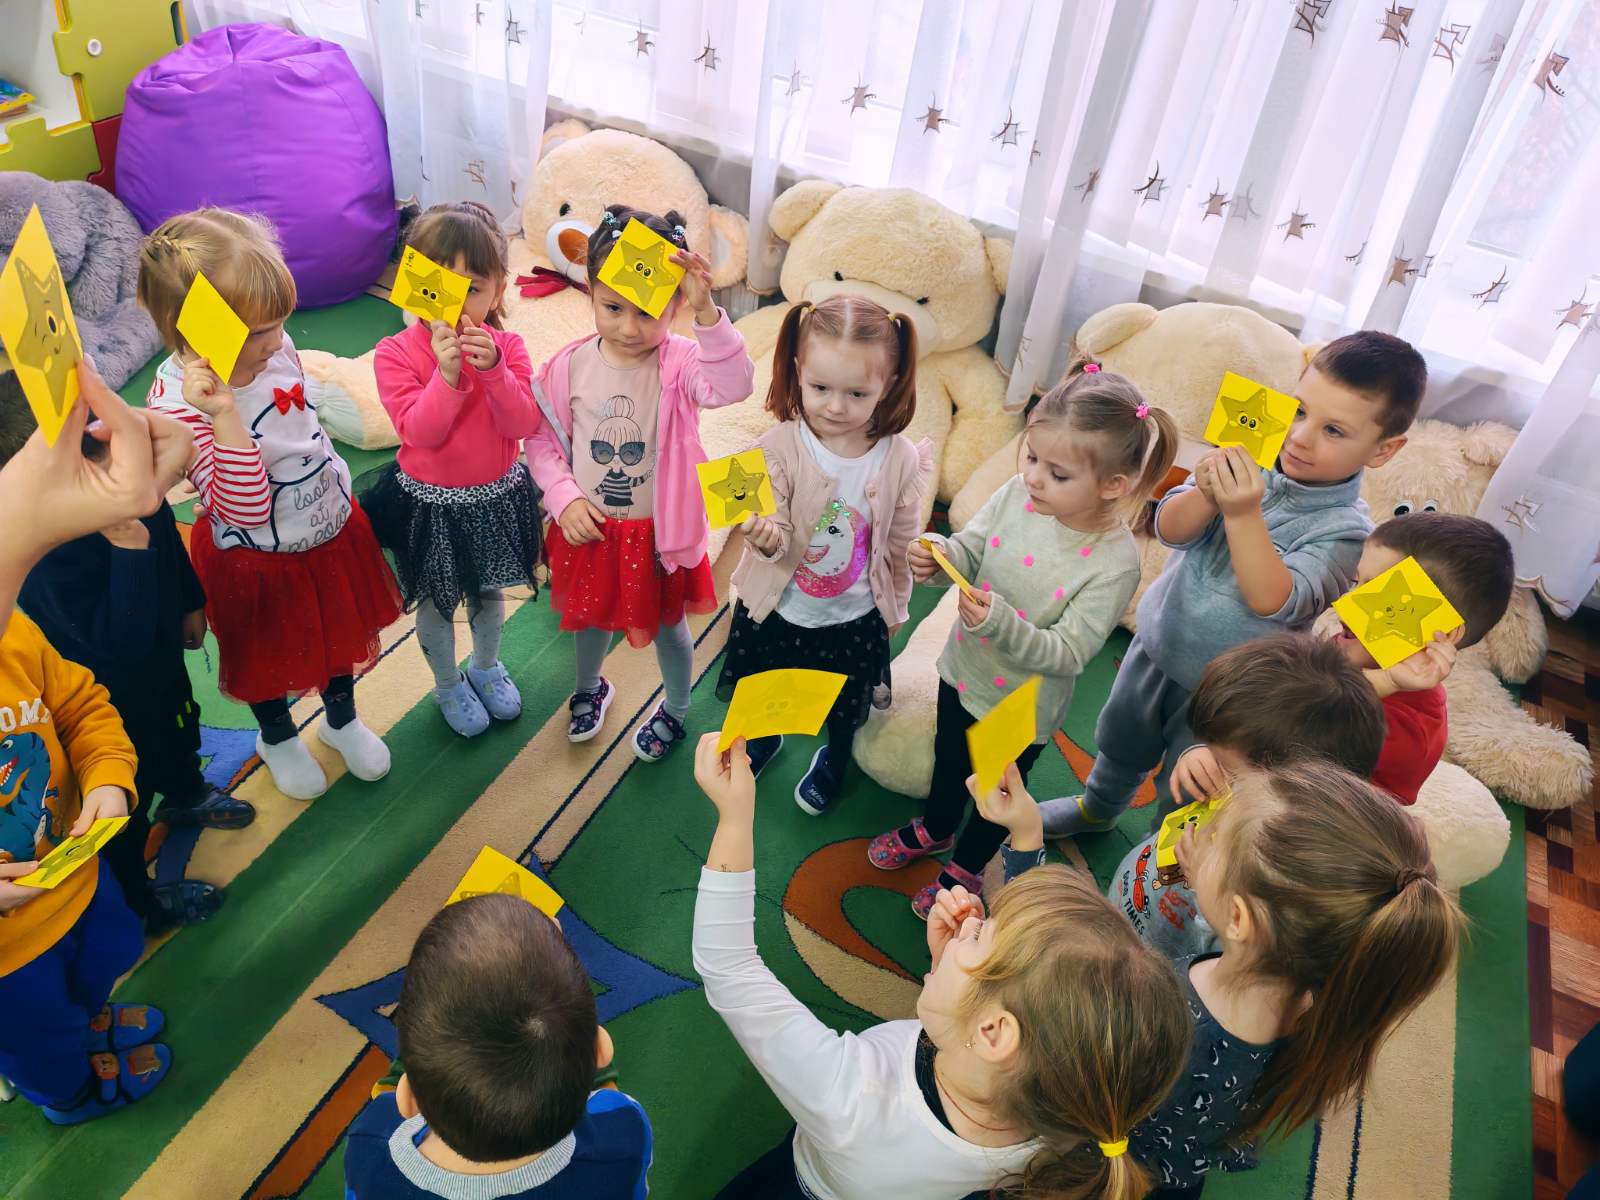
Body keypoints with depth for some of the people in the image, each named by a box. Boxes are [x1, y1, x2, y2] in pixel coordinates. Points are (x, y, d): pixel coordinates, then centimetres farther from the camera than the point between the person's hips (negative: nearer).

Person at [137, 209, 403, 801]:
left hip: (333, 528, 5)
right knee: (269, 657, 22)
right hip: (259, 562, -5)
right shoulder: (177, 401, -31)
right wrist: (223, 414, -46)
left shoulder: (272, 346, -13)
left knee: (340, 630, 26)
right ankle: (278, 736, 52)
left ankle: (341, 717, 55)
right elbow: (246, 509, -36)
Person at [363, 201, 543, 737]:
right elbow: (420, 432, -27)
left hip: (496, 497, 3)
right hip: (430, 505, -2)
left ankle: (487, 666, 51)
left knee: (490, 591, 24)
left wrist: (492, 369, -35)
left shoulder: (505, 347, -11)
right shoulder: (396, 354, -18)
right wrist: (447, 372, -38)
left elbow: (524, 424, -21)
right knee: (437, 602, 17)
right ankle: (448, 684, 42)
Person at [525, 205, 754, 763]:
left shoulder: (680, 362, -21)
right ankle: (590, 687, 58)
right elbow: (543, 439, -1)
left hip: (657, 530, -2)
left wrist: (706, 313, -54)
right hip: (588, 527, 3)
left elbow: (732, 386, -42)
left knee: (667, 623, 19)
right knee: (591, 613, 26)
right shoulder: (570, 365, -11)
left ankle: (675, 710, 47)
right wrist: (564, 499, -13)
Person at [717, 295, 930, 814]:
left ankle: (834, 759, 60)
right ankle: (765, 739, 63)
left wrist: (894, 607, 8)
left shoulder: (902, 461, -20)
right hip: (778, 609, 0)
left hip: (853, 616, 0)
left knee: (845, 707, 26)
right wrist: (766, 538, -47)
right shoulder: (779, 448, -25)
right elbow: (777, 539, -24)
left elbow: (900, 545, -5)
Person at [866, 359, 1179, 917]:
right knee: (949, 760, 32)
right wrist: (937, 557, -30)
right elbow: (969, 551, -8)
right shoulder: (1018, 494, -19)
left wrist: (1002, 623, -44)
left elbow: (1067, 654, -29)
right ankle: (934, 828, 63)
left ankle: (966, 866, 55)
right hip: (964, 670, 5)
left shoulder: (1114, 562, -31)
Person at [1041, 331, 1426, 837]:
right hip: (1158, 641, 4)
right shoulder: (1251, 463, -16)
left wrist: (1244, 514, -46)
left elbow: (1273, 601, -36)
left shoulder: (1345, 529, -25)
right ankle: (1097, 806, 59)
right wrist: (1208, 495, -39)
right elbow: (1170, 530, -19)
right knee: (1121, 740, 29)